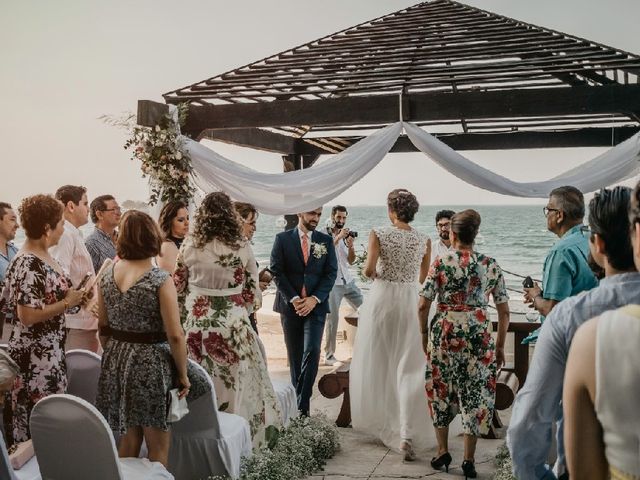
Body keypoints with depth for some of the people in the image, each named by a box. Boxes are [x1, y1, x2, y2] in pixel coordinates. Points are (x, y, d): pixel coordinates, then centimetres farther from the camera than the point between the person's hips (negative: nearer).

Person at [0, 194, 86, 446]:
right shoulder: (29, 265, -21)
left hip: (50, 350, 10)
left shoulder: (44, 257, 8)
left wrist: (74, 295, 4)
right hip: (35, 355, -9)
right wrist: (68, 303, -18)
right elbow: (27, 315, -25)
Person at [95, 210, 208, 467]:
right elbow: (175, 336, -18)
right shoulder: (160, 279, -16)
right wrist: (183, 374, -7)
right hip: (152, 363, -6)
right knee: (158, 448, 8)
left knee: (128, 439, 20)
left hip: (115, 361, 6)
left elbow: (103, 325, 10)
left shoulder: (107, 274, 1)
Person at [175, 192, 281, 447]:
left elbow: (178, 286, 5)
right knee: (235, 385, 9)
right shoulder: (242, 248, -7)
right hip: (232, 325, -1)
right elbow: (252, 290, 1)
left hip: (196, 324, 1)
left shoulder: (189, 245, -5)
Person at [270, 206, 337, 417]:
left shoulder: (326, 241, 6)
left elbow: (331, 273, 2)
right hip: (290, 305, 0)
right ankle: (296, 401, 19)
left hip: (316, 305, 0)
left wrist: (314, 299, -10)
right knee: (295, 356, 8)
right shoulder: (283, 239, 2)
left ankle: (303, 404, -7)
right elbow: (276, 272, -3)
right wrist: (294, 299, -11)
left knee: (312, 351, -13)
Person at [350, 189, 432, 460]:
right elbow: (422, 278, 9)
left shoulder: (379, 235, -8)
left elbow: (369, 270, -16)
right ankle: (406, 434, -9)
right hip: (410, 303, 2)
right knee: (408, 370, 3)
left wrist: (374, 273, 6)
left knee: (374, 363, 16)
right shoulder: (424, 240, 1)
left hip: (381, 299, -1)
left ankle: (373, 419, 32)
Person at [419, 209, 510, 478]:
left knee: (441, 389, 16)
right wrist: (499, 346, 11)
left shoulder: (440, 264, -6)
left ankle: (443, 452, 25)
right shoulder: (491, 265, 0)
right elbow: (504, 312, 2)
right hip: (478, 335, 1)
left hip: (443, 333, -1)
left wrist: (424, 336, 9)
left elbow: (423, 306, -5)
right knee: (475, 394, 10)